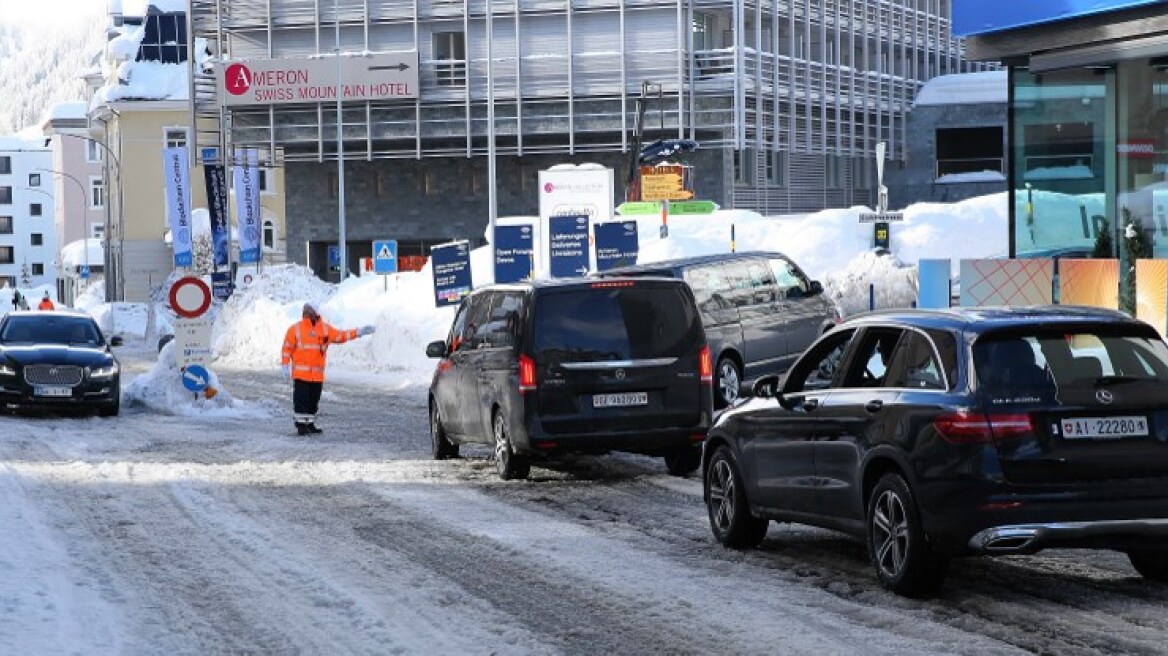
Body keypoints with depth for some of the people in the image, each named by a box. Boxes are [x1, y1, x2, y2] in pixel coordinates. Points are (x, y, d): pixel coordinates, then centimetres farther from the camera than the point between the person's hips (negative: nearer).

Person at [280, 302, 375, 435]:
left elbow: (340, 336, 16)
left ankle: (310, 424, 20)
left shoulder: (325, 329, 9)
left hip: (317, 374, 5)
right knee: (301, 399, -6)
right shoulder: (295, 329, -3)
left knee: (314, 400, 10)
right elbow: (287, 348, -2)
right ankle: (301, 425, -1)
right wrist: (285, 366, -6)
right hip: (300, 373, -5)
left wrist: (358, 332, 9)